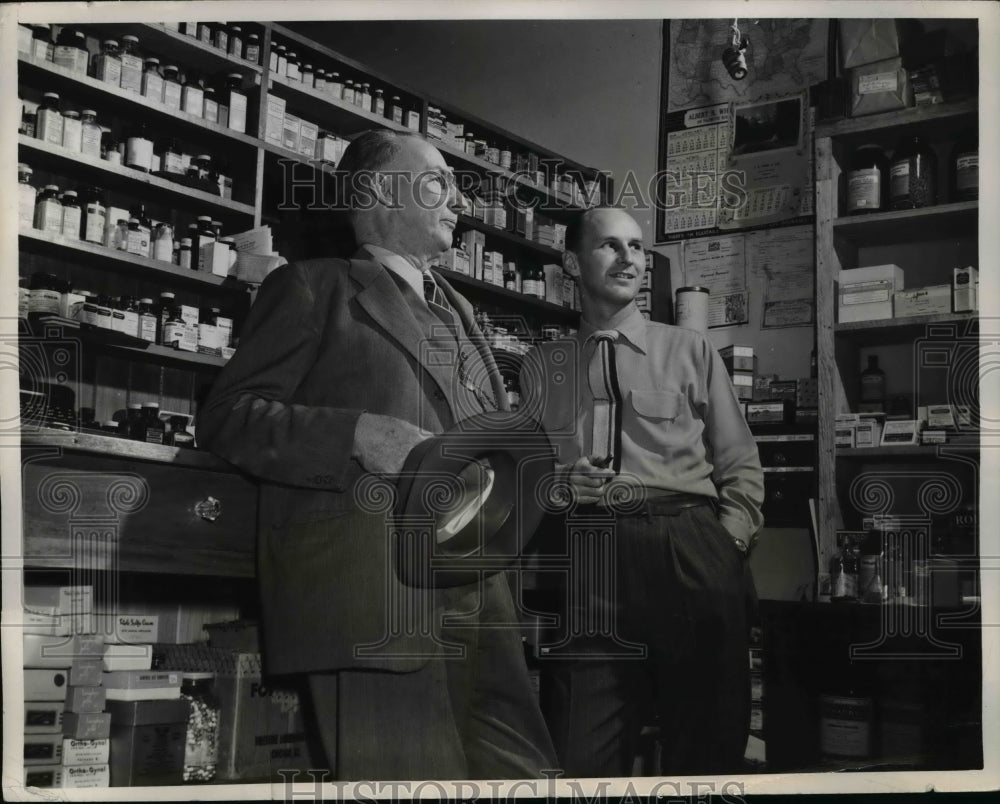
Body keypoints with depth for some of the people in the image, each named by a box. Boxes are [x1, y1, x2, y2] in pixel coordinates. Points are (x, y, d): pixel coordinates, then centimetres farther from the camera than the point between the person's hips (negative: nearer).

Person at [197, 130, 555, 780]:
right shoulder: (314, 287, 9)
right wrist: (358, 435, -14)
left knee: (521, 771, 1)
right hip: (368, 574, -6)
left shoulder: (457, 309, 30)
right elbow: (228, 416, 1)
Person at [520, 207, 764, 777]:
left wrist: (728, 544, -2)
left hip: (689, 548, 0)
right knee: (584, 756, -9)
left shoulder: (692, 351, 18)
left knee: (707, 747, 1)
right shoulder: (541, 367, 19)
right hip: (586, 553, 0)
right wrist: (557, 483, -2)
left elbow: (741, 465, 14)